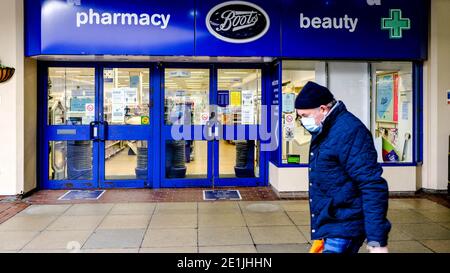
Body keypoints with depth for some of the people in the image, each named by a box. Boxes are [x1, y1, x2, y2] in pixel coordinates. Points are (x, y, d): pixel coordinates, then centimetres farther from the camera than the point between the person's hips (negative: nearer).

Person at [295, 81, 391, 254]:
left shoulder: (348, 131, -20)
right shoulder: (324, 132, 11)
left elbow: (373, 187, -24)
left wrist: (377, 240, -25)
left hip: (344, 228, -9)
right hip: (329, 225, 9)